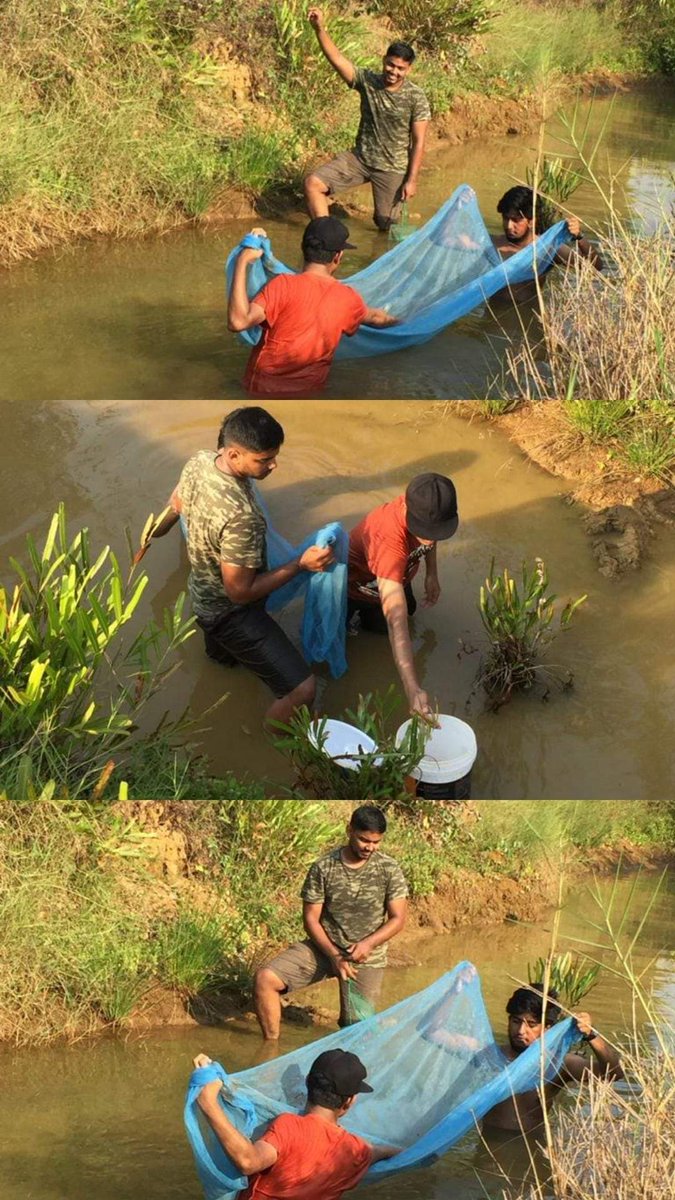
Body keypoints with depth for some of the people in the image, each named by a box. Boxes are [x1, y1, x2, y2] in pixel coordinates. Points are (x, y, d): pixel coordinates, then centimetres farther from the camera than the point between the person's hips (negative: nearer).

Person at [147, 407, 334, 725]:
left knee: (220, 659, 37)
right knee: (302, 689, -10)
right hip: (230, 612, -9)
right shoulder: (240, 515, -39)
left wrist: (152, 535, 31)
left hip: (203, 594, 9)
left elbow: (175, 506, 10)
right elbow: (240, 592, -28)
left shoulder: (199, 461, -14)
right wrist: (301, 563, -24)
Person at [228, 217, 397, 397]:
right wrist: (396, 321, 43)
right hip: (310, 392, 2)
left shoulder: (284, 285, -18)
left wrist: (242, 262, -23)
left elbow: (238, 321, -28)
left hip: (264, 388, -2)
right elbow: (375, 317, 20)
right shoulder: (347, 298, -2)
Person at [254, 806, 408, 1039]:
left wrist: (368, 943, -22)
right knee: (265, 978, -20)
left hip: (365, 958, 0)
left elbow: (397, 919, -4)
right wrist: (334, 955, -19)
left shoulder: (389, 870, -7)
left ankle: (348, 1017, 32)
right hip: (323, 947, 1)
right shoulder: (323, 868, -8)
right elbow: (310, 919, -5)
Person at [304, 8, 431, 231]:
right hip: (359, 158, 3)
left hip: (392, 169, -3)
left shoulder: (416, 98, -13)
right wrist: (319, 29, -28)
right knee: (313, 183, -14)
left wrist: (412, 180, -15)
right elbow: (336, 59, -14)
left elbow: (419, 142, -11)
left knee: (386, 226, 2)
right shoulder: (367, 81, -5)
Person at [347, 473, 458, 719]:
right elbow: (397, 622, -59)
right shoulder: (389, 538, -52)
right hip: (355, 585, -6)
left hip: (396, 576, 6)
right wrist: (413, 690, -66)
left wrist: (431, 574, -4)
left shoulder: (426, 509, -33)